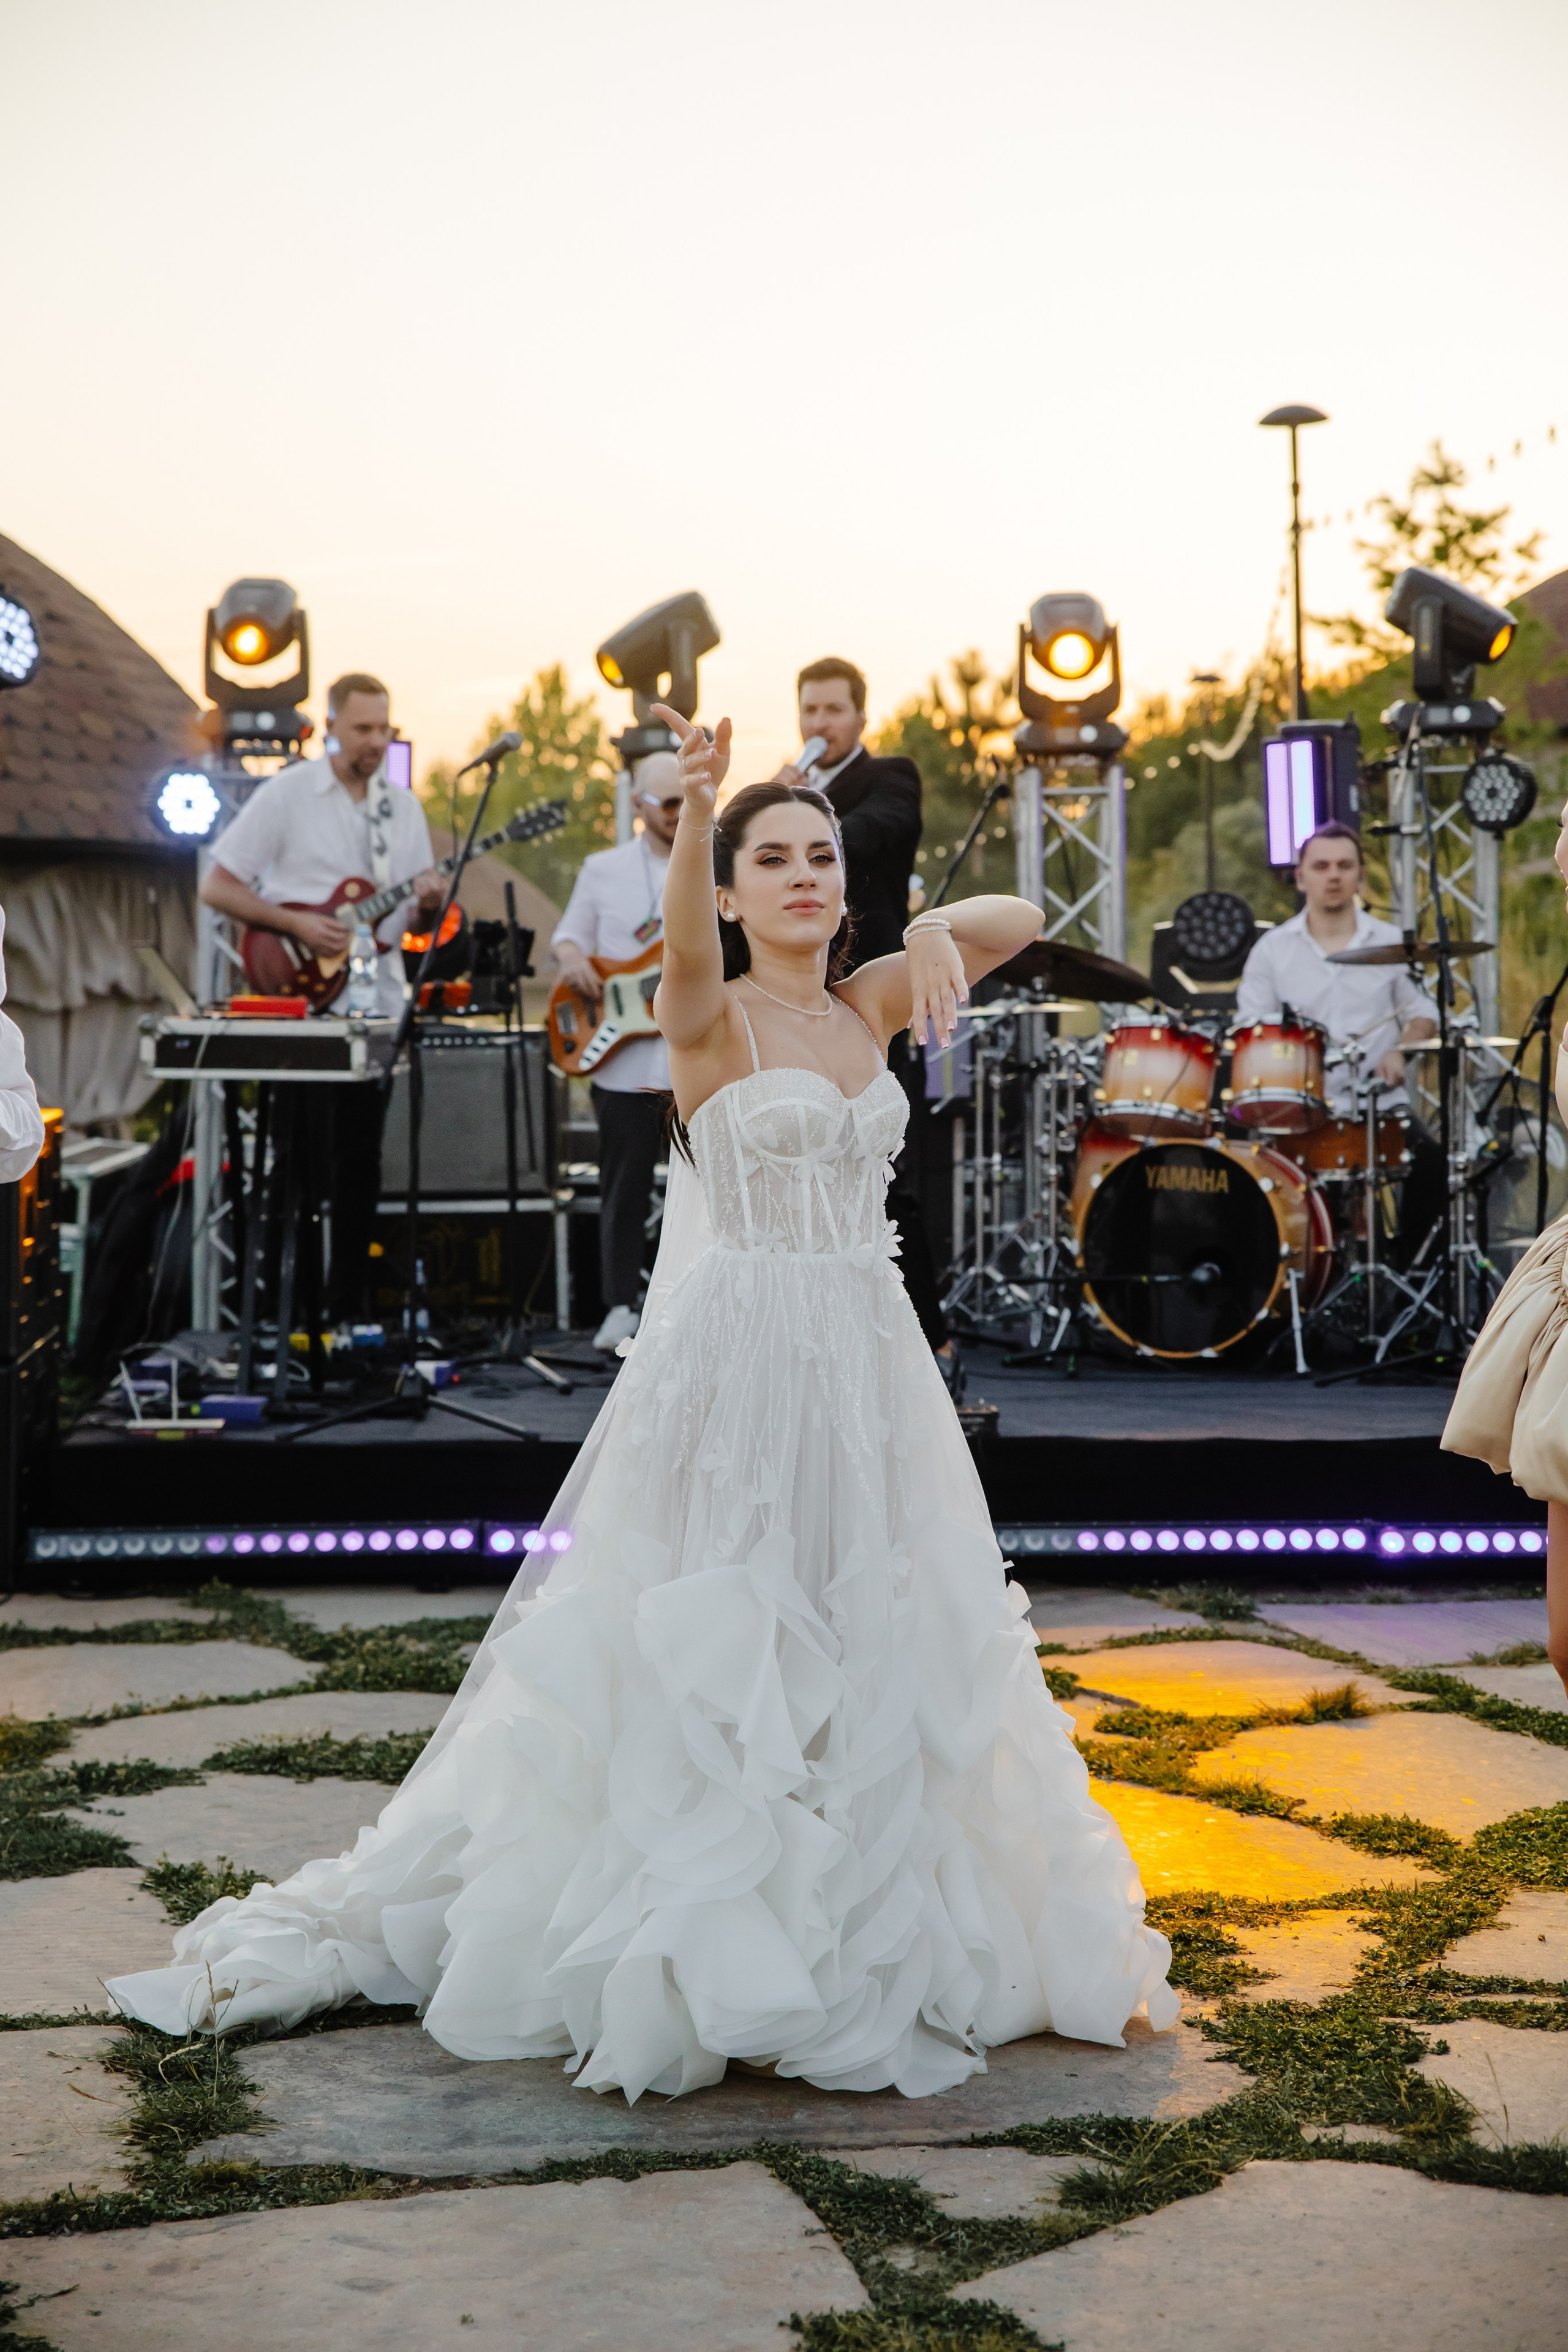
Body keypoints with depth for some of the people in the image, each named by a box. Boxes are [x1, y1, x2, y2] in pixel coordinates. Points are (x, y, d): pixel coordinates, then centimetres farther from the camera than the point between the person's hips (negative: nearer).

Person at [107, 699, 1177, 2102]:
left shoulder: (868, 1010, 10)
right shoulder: (707, 1018, -5)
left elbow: (1021, 918, 8)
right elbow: (685, 939, -28)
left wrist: (935, 934, -14)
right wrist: (696, 811, -48)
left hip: (869, 1363, 6)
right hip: (735, 1358, -6)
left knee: (874, 1642, 11)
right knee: (711, 1654, -1)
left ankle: (874, 1922, 25)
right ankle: (692, 1940, 12)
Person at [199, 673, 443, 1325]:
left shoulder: (403, 807, 12)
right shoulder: (285, 795, -3)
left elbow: (414, 913, 16)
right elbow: (216, 886, -5)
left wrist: (427, 903, -8)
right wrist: (298, 924, -16)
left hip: (377, 1002, 5)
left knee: (361, 1157, 7)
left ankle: (348, 1305, 15)